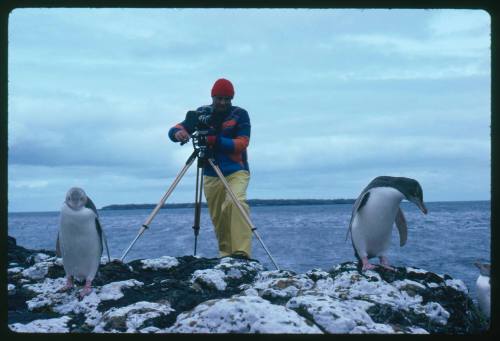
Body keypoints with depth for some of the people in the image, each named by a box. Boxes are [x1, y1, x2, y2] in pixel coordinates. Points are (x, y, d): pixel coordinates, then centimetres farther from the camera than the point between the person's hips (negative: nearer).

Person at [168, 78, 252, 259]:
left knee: (236, 202, -27)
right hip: (211, 175, 3)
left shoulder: (240, 114, 0)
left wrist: (216, 140, -25)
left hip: (236, 171, -3)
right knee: (218, 218, 2)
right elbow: (174, 130, 1)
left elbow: (242, 143, -10)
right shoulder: (201, 113, 7)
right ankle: (226, 254, 16)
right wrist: (178, 132, -25)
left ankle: (242, 252, -32)